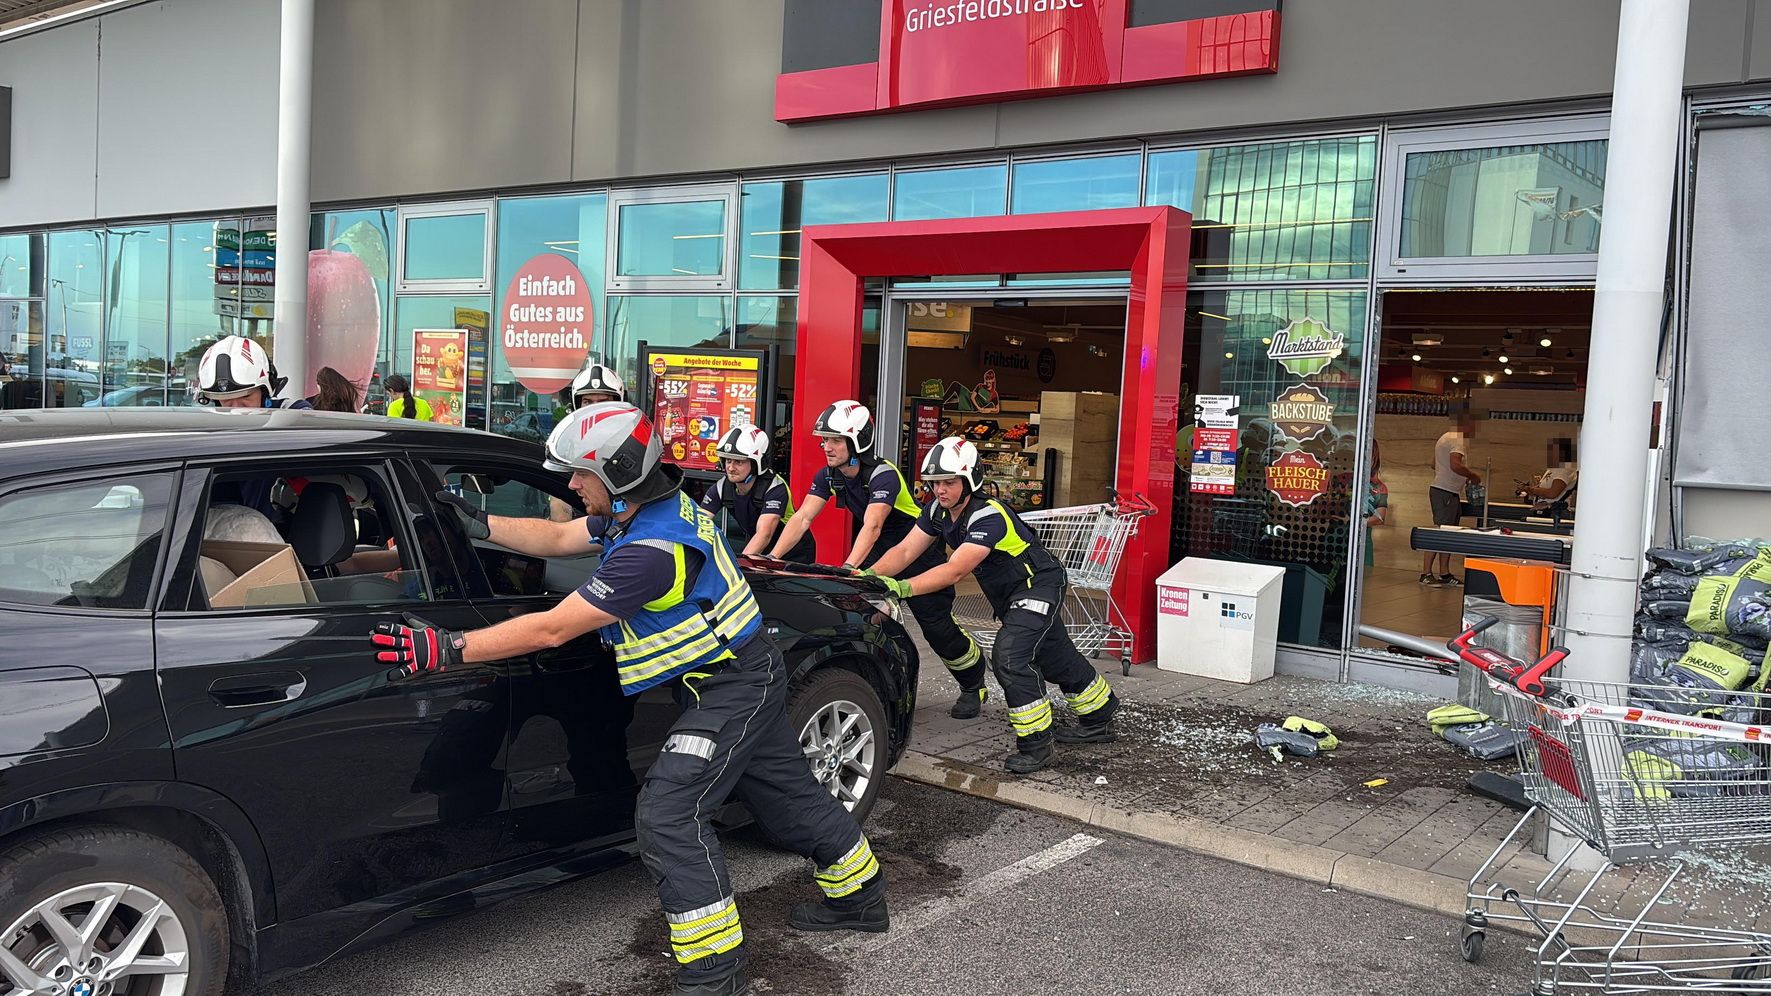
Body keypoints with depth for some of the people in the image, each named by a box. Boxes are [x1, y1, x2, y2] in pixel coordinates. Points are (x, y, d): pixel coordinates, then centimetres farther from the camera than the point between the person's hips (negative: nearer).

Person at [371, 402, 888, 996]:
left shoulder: (651, 551, -31)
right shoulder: (655, 507, -2)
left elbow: (551, 630, -28)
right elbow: (556, 539, 11)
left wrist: (447, 649, -24)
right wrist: (479, 524, 5)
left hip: (732, 690, -10)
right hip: (745, 677, 10)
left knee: (668, 814, -13)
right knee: (786, 795, 22)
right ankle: (859, 898, 40)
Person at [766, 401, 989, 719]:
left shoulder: (883, 475, -29)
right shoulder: (829, 476, -8)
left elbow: (872, 526, -42)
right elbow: (802, 518, -16)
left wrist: (849, 568, -56)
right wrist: (773, 558, -30)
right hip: (877, 551, 7)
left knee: (937, 627, -6)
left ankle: (974, 687, 17)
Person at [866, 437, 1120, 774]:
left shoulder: (989, 516, -33)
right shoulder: (938, 511, -8)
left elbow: (955, 570, -42)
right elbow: (906, 550, -14)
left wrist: (903, 588, -51)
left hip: (1039, 585, -9)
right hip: (1009, 595, 9)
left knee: (1009, 657, -24)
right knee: (1056, 658, 21)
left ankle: (1036, 743, -9)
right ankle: (1099, 722, 41)